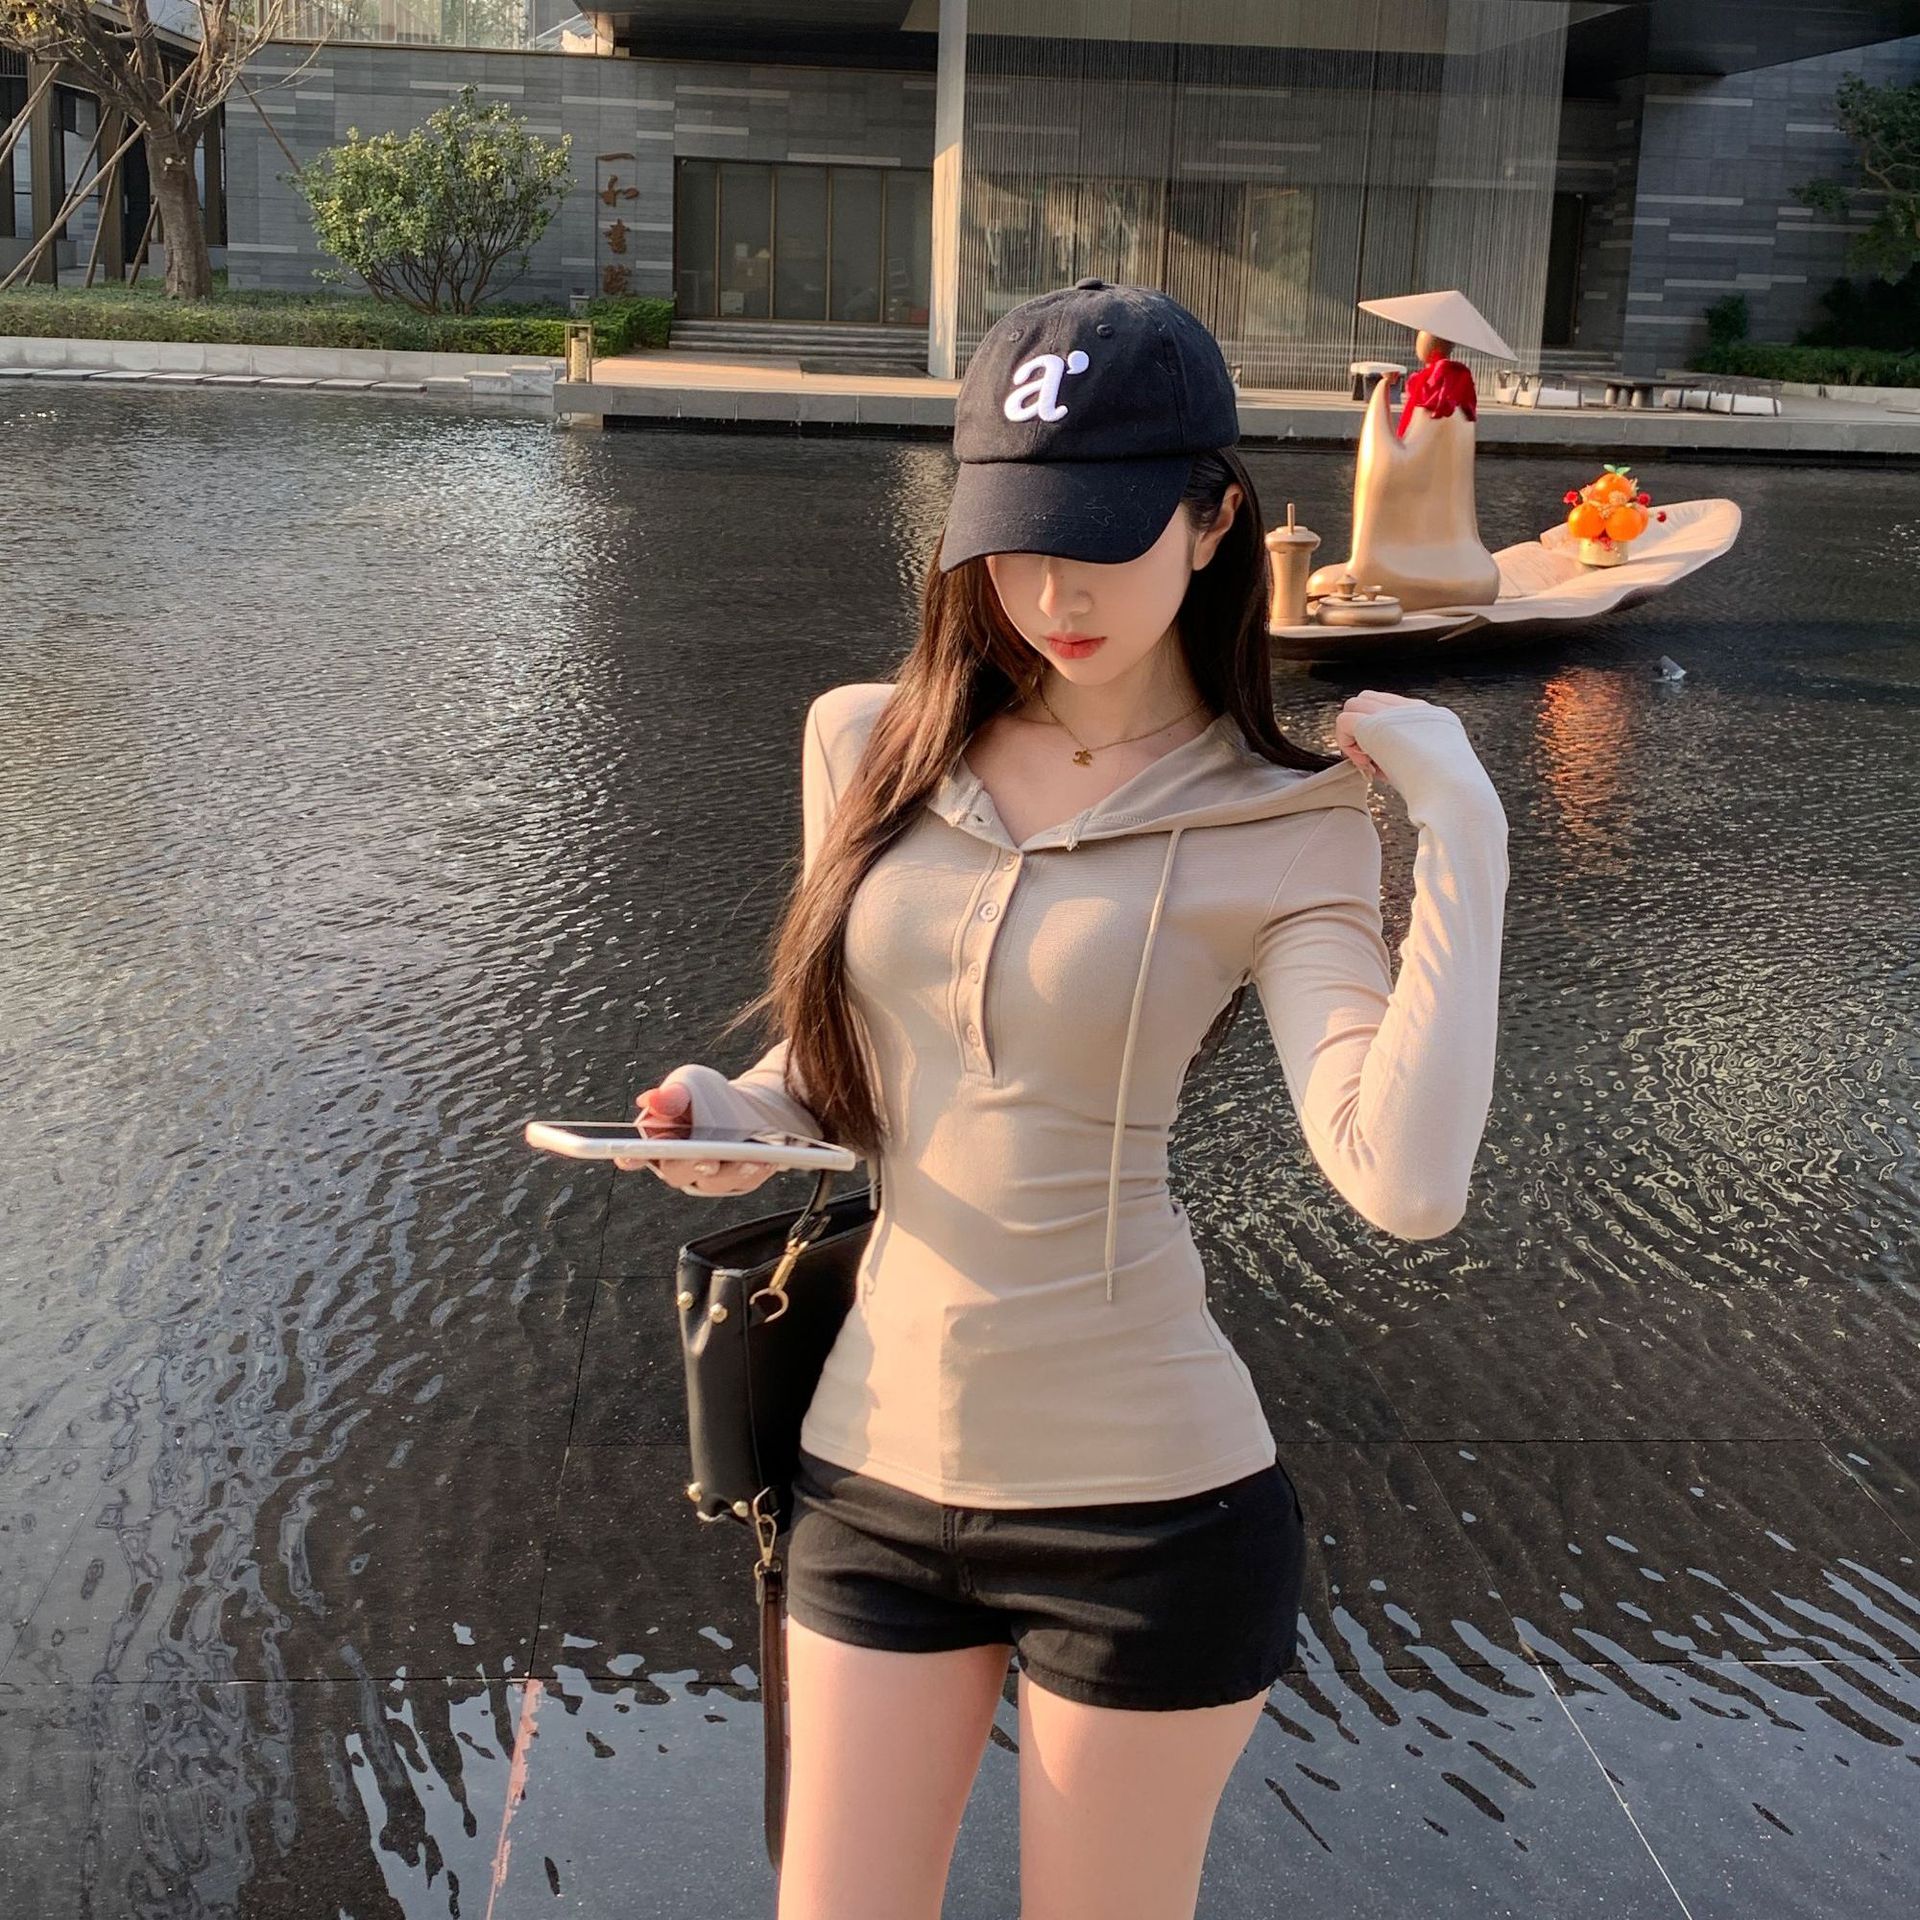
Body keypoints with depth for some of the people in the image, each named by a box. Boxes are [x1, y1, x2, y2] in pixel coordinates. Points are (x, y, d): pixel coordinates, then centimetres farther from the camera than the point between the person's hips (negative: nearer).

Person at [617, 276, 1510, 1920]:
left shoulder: (1283, 828, -9)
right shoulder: (867, 743, 2)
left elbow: (1407, 1184, -23)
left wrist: (1463, 832, -22)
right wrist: (738, 1115, -4)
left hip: (1146, 1505, -3)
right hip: (879, 1466, 4)